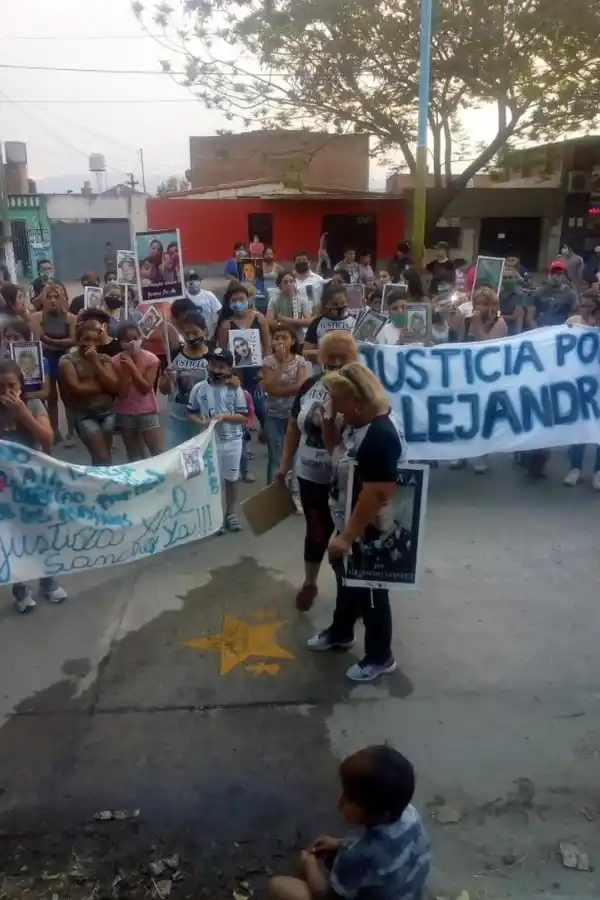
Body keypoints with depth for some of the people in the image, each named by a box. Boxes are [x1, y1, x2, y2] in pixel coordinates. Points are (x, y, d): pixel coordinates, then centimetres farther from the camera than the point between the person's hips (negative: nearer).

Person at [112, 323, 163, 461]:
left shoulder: (150, 359, -10)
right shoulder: (116, 362, -8)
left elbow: (145, 389, -17)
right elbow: (122, 394, -13)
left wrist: (132, 367, -24)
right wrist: (125, 369, -22)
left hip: (147, 411, -1)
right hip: (125, 413, 1)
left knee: (159, 452, -4)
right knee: (134, 456, 11)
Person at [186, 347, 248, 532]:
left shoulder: (235, 390, -6)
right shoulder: (199, 388, -4)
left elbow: (244, 417, -4)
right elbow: (190, 413, 3)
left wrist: (224, 416, -19)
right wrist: (202, 422, -16)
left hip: (232, 440, 0)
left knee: (231, 477, 14)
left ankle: (231, 512, 30)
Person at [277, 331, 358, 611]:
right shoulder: (310, 385, 1)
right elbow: (294, 426, 10)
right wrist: (285, 464, 11)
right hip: (311, 478, 4)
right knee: (316, 532, 20)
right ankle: (309, 584, 40)